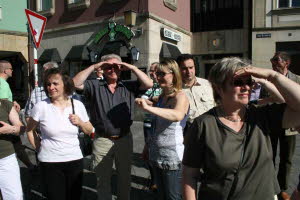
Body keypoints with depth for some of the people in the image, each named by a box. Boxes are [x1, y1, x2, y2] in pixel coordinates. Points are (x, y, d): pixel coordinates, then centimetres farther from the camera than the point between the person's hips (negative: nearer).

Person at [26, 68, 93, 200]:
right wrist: (39, 149, 1)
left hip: (75, 160, 2)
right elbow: (29, 130, 7)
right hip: (49, 163, -2)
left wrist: (80, 122, -11)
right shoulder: (41, 106, -9)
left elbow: (89, 131, 8)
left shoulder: (78, 105, -3)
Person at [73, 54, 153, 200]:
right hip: (102, 140, -1)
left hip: (124, 139, 1)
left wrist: (132, 68, -12)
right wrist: (93, 67, -15)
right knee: (102, 179, 16)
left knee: (125, 177, 19)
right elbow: (76, 84, -13)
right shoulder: (94, 86, 0)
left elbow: (149, 84, -8)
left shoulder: (129, 86, 2)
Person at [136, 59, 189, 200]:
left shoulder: (180, 96, -15)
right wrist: (147, 144, 22)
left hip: (173, 158, -8)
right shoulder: (162, 96, 9)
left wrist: (148, 107, -46)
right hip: (156, 155, 8)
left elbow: (177, 115, -38)